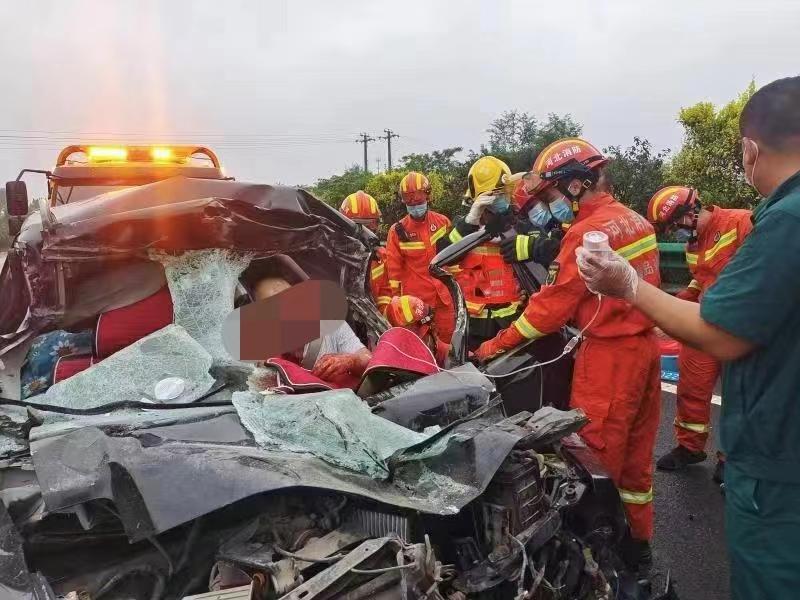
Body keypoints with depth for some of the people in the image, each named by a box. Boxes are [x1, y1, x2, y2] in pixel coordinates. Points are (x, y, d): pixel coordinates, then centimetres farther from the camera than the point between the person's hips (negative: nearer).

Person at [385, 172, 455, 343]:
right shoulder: (398, 231, -8)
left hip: (443, 294, 3)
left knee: (448, 339, 13)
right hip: (415, 297, -3)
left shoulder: (443, 222, 1)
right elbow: (394, 268, -5)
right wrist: (397, 299, -4)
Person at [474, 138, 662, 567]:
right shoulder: (635, 220, 10)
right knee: (635, 449, 18)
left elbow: (554, 303, -16)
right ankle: (636, 540, 31)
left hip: (609, 354, -9)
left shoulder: (589, 231, -17)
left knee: (595, 453, 3)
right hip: (643, 345, 9)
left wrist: (495, 347, -9)